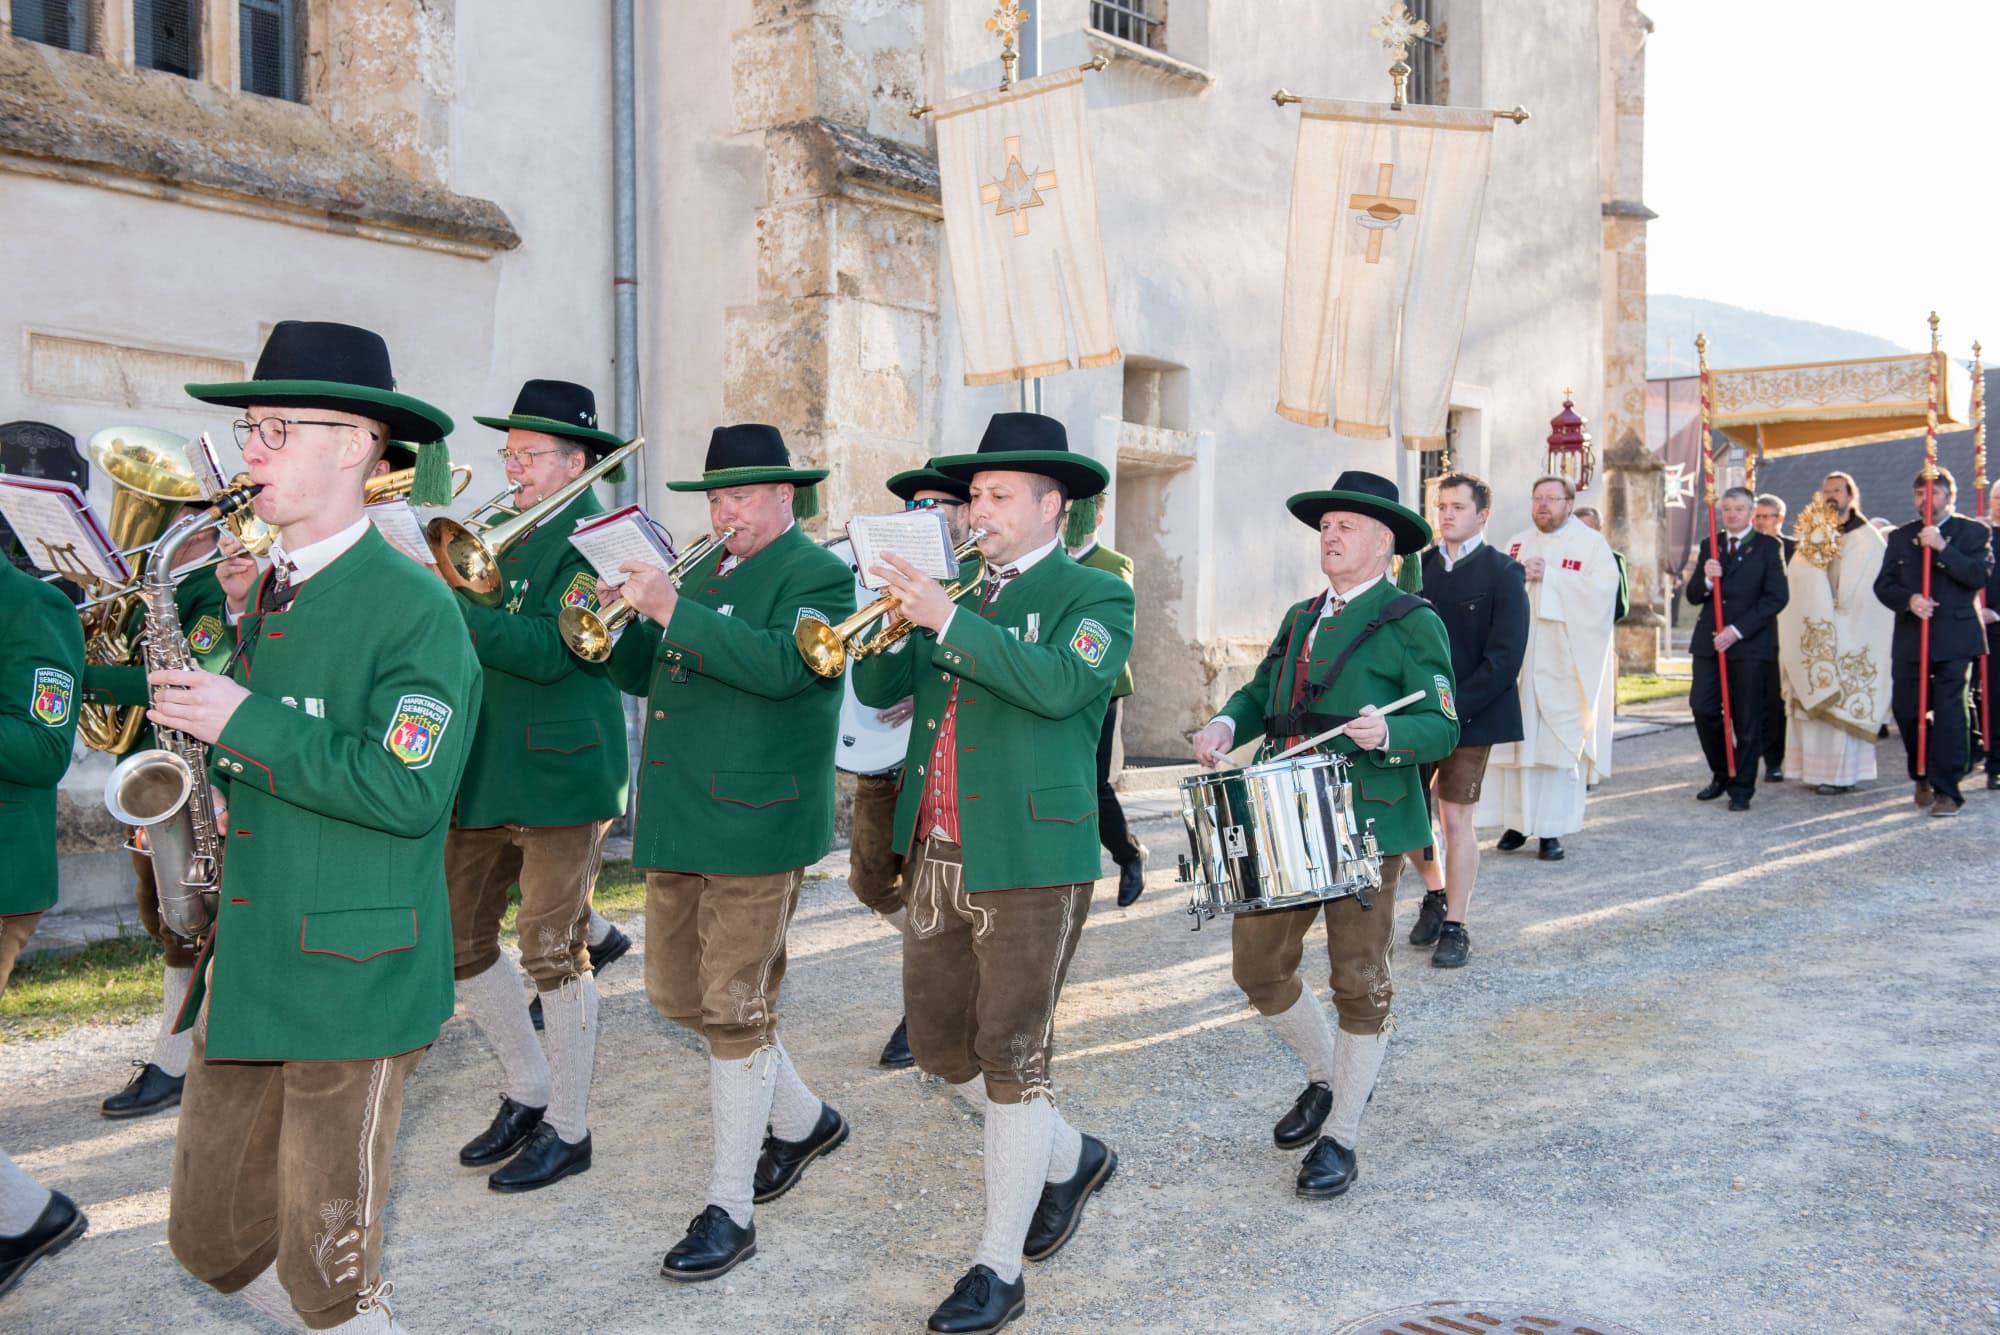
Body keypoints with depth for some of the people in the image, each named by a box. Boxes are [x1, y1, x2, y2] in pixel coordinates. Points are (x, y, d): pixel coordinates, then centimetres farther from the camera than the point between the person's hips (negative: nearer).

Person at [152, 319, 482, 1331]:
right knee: (208, 1237, 15)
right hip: (245, 969, 8)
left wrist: (244, 724, -20)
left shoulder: (415, 607, -14)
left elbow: (408, 791, -23)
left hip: (352, 978, -8)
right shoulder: (265, 592, 12)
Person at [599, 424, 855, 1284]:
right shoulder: (702, 571, 17)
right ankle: (803, 1121, 34)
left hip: (753, 822, -8)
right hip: (676, 819, 8)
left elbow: (783, 663, -25)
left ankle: (730, 1212, 8)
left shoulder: (818, 575, -6)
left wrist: (673, 609, -28)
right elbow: (640, 674, 16)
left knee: (734, 1009, -4)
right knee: (676, 994, 14)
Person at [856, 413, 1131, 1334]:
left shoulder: (1095, 597, -4)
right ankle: (1068, 1158, 36)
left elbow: (1060, 684, -24)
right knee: (939, 1044, 14)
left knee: (1013, 1058, -1)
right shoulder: (963, 590, 13)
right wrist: (897, 614, -11)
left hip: (1031, 863, -7)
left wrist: (947, 620, -25)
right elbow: (877, 689, 7)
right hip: (938, 857, 7)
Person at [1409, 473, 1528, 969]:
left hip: (1471, 714, -4)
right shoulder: (1419, 566, 8)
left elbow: (1504, 658, -11)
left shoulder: (1502, 574, -5)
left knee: (1456, 819, -2)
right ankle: (1435, 895, 30)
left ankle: (1455, 927, 11)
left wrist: (1454, 707, -17)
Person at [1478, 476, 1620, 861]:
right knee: (1515, 739, 3)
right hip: (1517, 657, 4)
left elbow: (1602, 588, -12)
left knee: (1559, 742, -4)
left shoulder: (1590, 543, 3)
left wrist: (1548, 577, -14)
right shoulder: (1517, 544, 15)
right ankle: (1517, 821, 14)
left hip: (1565, 661, -3)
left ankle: (1551, 829, 1)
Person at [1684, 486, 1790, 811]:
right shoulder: (1709, 546, 13)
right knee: (1703, 709, -2)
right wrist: (1706, 579, -14)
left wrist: (1738, 630, -15)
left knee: (1747, 719, 0)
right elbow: (1693, 596, 9)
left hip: (1750, 644, -3)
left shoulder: (1767, 547, 1)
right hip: (1709, 641, 4)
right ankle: (1721, 774, 18)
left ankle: (1741, 789, 9)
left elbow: (1777, 597, -7)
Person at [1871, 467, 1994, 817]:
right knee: (1905, 709, 3)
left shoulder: (1974, 532, 4)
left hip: (1954, 637, -3)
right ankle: (1922, 775, 25)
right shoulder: (1901, 537, 13)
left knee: (1949, 713, -6)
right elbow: (1883, 584, 6)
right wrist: (1908, 600, -13)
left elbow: (1980, 575, -11)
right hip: (1910, 637, 3)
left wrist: (1942, 548, -19)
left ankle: (1946, 789, 0)